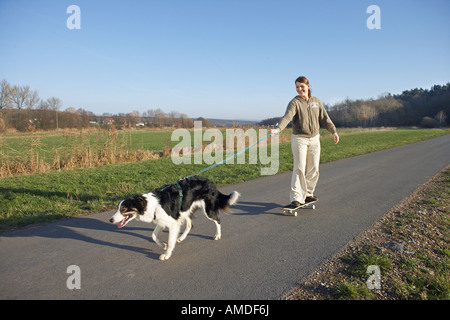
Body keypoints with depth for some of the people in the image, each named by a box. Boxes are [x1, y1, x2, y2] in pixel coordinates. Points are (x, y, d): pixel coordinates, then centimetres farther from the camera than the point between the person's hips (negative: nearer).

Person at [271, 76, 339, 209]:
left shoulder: (316, 101, 8)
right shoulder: (294, 102, -8)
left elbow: (325, 118, 16)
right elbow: (287, 117, -25)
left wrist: (333, 131, 15)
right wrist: (278, 128, -42)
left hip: (314, 139, 5)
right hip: (299, 139, -5)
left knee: (314, 169, 8)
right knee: (299, 168, -12)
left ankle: (307, 194, 23)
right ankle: (296, 198, -8)